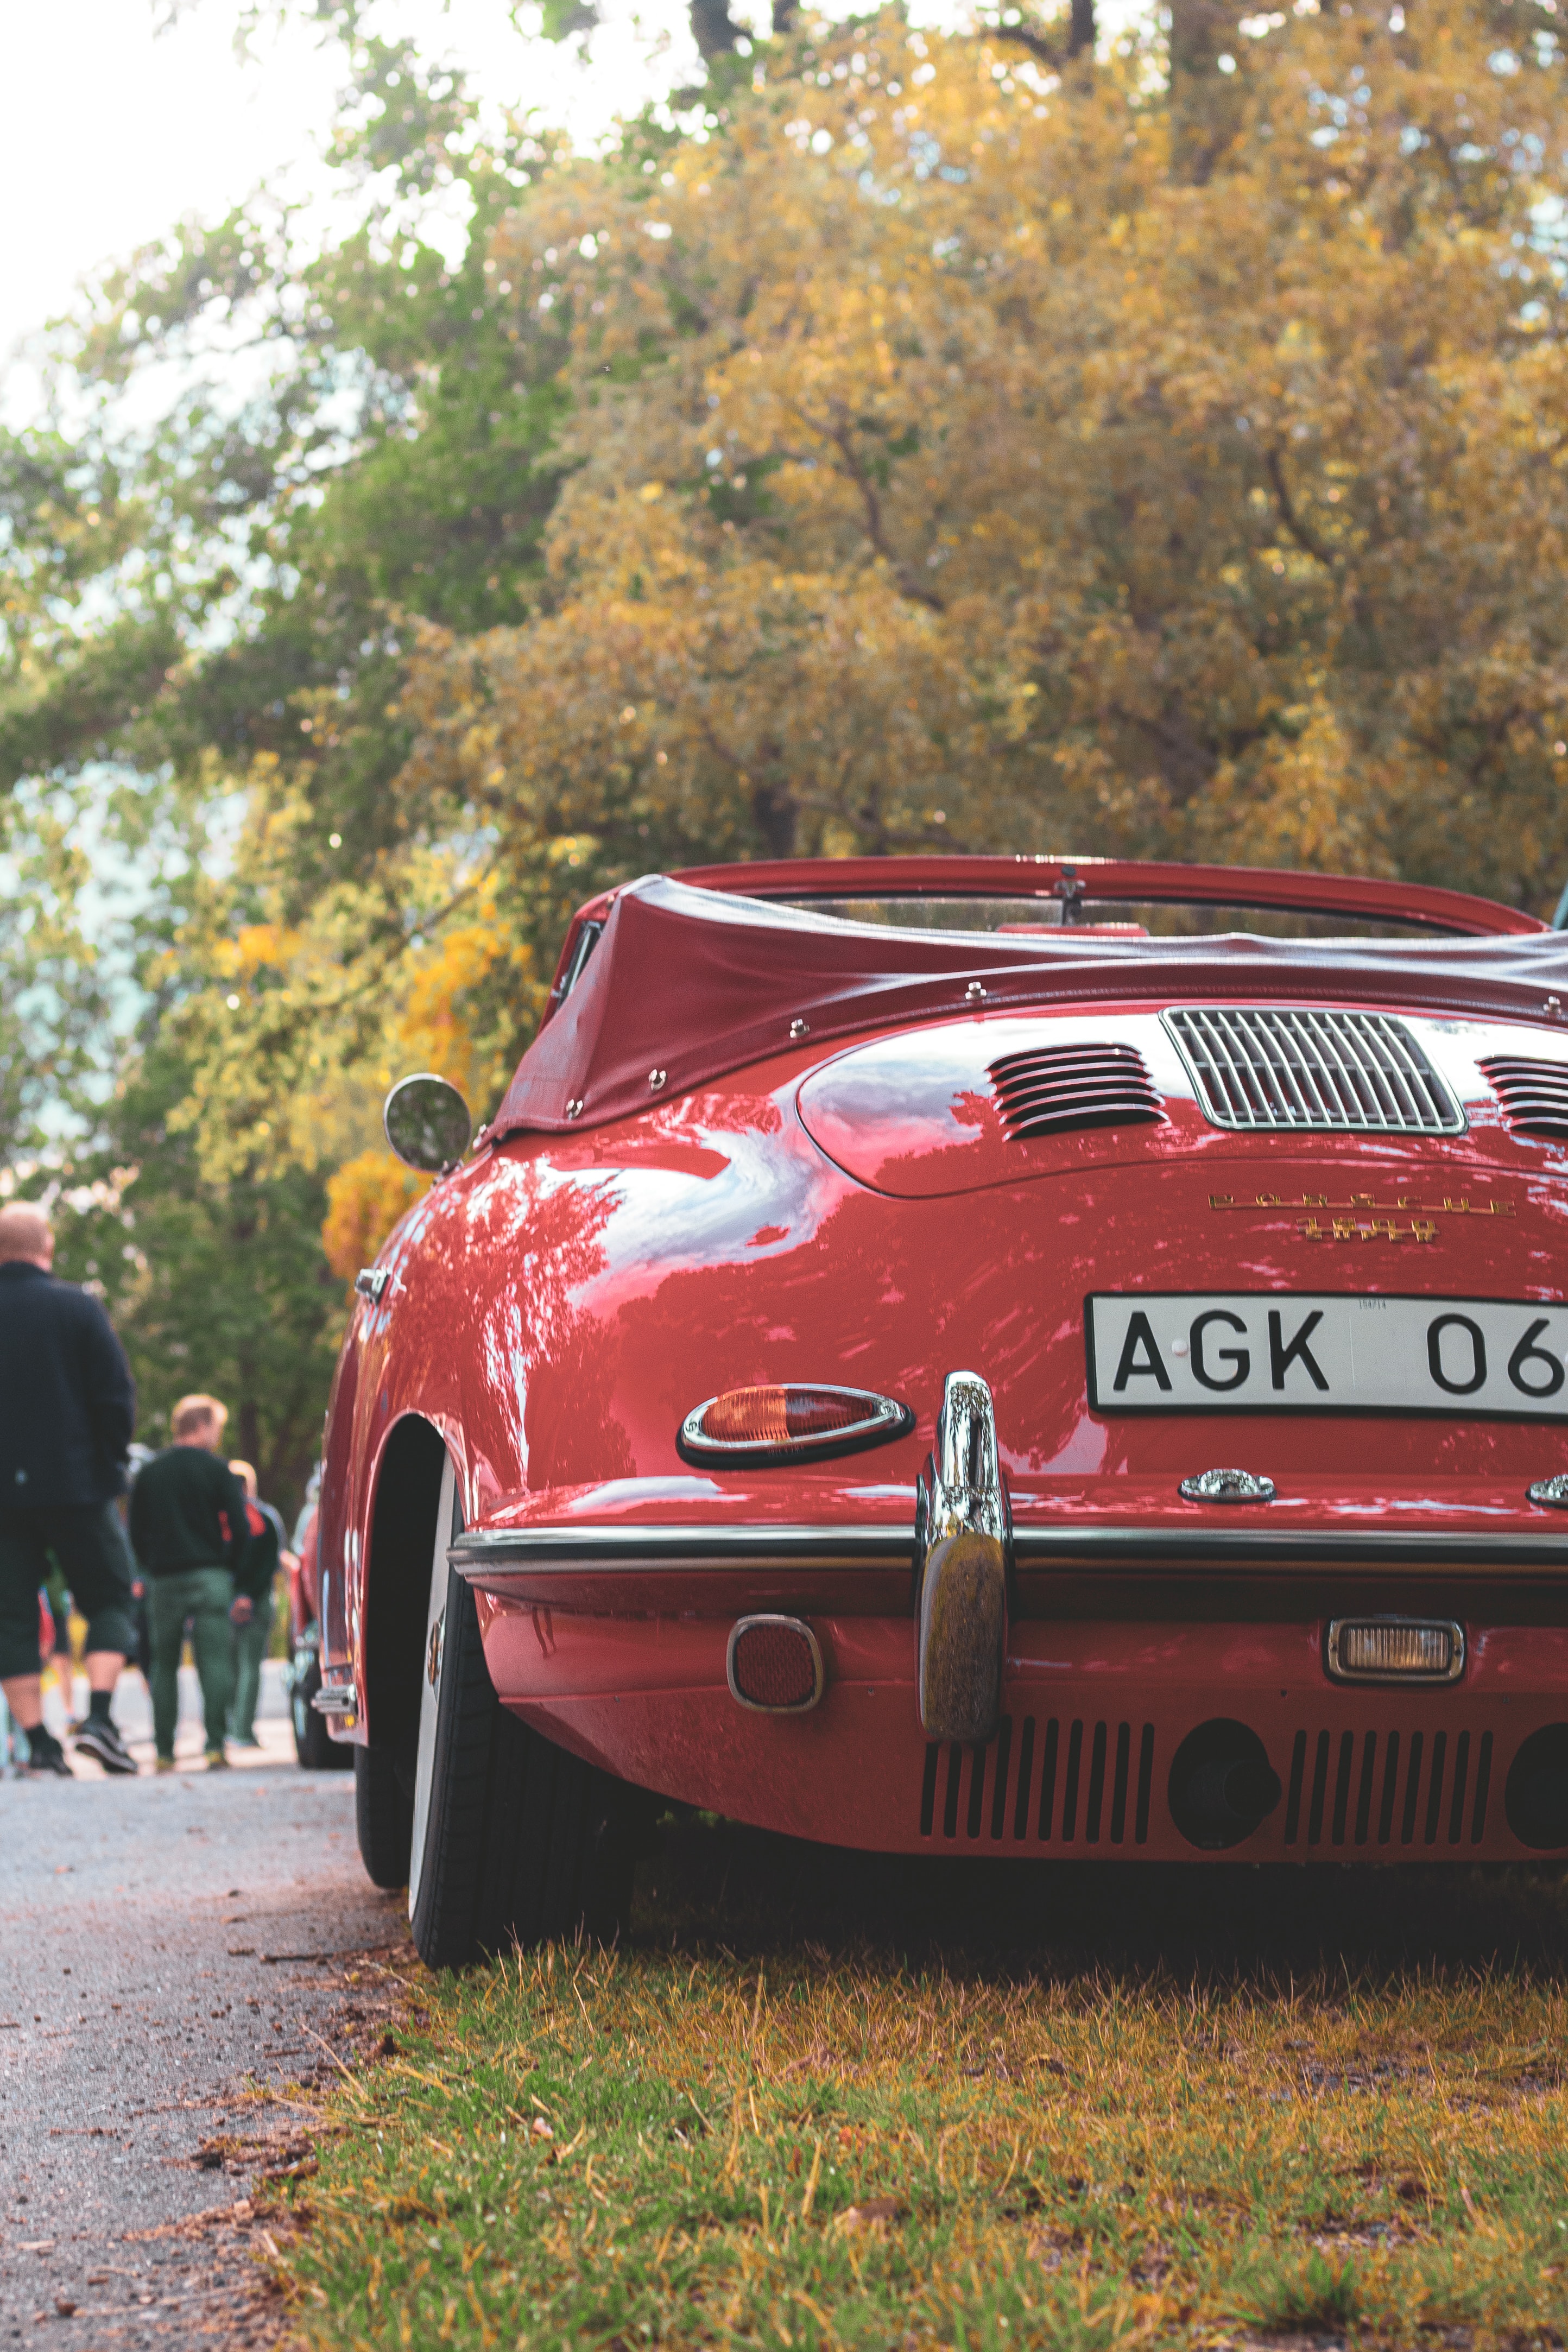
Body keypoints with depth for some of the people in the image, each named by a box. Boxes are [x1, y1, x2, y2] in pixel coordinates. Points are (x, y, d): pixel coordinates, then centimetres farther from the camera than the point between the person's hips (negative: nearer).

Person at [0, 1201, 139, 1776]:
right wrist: (110, 1461, 6)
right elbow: (117, 1396, -7)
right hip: (76, 1485, -2)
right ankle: (99, 1716, -10)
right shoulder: (77, 1308, -4)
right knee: (109, 1599, 9)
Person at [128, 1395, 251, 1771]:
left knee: (164, 1667, 8)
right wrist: (230, 1571, 10)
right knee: (215, 1662, -5)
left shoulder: (150, 1473, 9)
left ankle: (163, 1753, 4)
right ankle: (215, 1747, -15)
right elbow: (240, 1529, -4)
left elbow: (136, 1533, 10)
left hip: (163, 1580, 3)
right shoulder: (216, 1469, -1)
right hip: (209, 1577, -3)